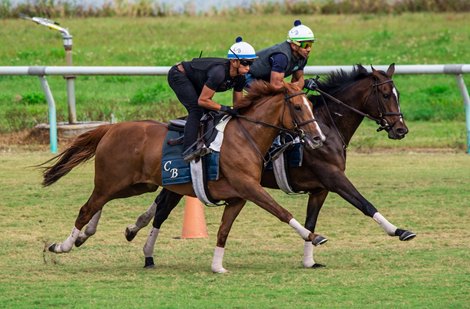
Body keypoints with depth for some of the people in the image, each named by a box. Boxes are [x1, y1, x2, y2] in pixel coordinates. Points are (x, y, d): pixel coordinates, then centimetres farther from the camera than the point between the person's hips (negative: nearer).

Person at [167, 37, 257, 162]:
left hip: (194, 80, 9)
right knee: (196, 109, -22)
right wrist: (225, 109, -30)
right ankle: (188, 150, -31)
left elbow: (238, 105, 1)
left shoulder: (240, 78, -12)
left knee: (208, 111, 5)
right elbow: (202, 100, -31)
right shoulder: (219, 72, -37)